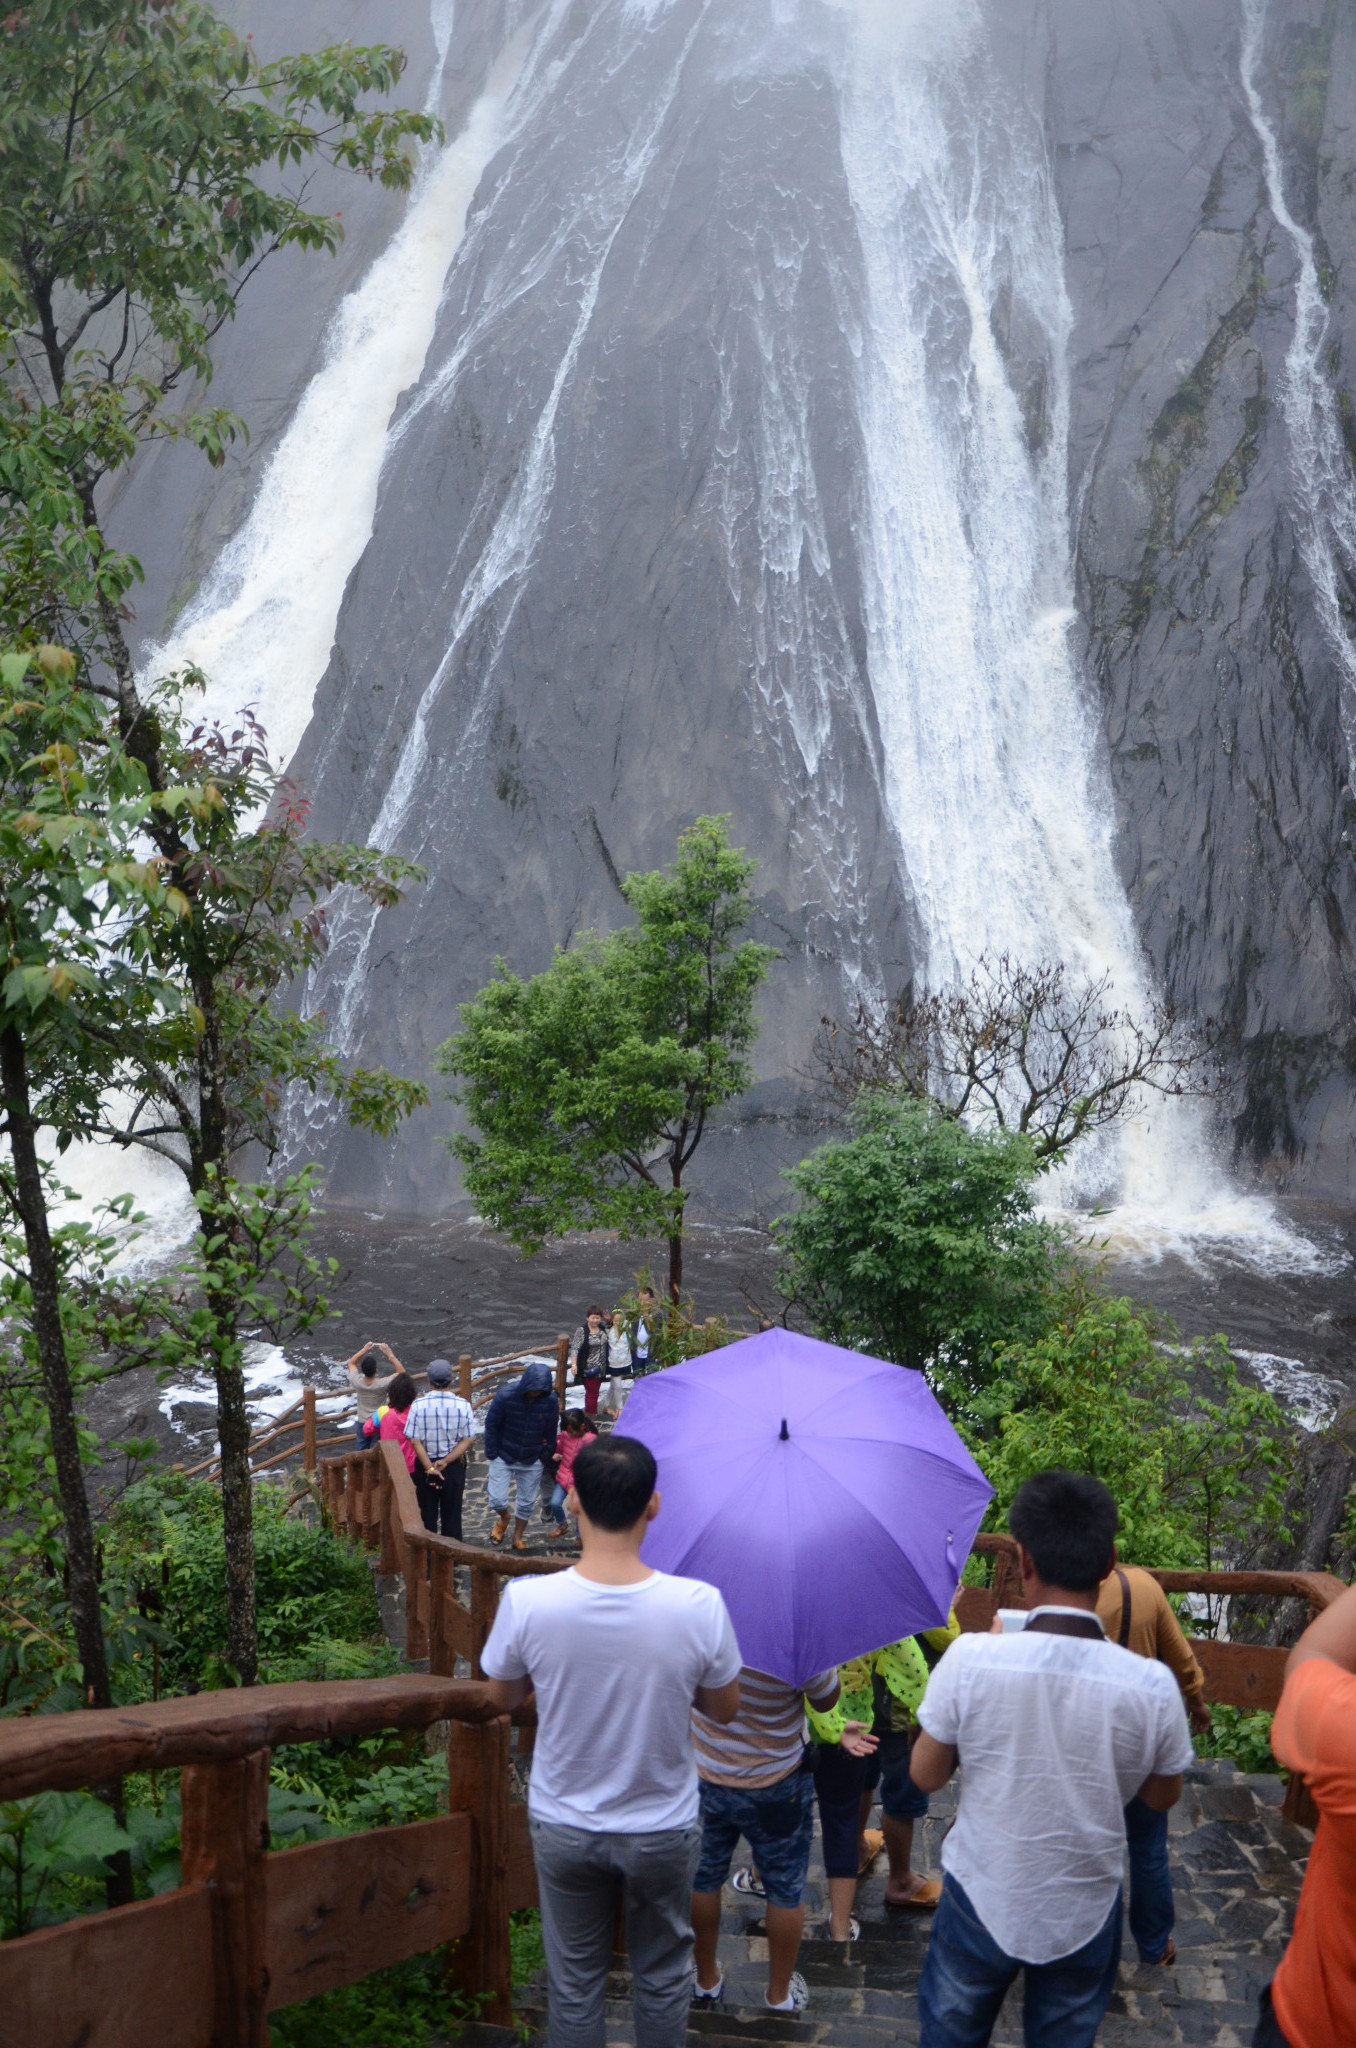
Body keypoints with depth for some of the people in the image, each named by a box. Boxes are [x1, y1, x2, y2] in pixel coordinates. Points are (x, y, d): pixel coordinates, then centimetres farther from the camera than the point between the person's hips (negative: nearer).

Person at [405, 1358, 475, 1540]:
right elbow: (469, 1439, -11)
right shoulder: (463, 1405, -11)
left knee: (427, 1514, 12)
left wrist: (430, 1468, -14)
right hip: (455, 1466, 1)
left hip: (425, 1464, -1)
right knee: (452, 1513, 12)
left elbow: (415, 1441, -15)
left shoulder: (419, 1405, -13)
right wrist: (446, 1461, -12)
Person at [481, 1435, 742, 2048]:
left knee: (573, 1980, 20)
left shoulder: (526, 1600, -24)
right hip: (664, 1830, 0)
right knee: (662, 1975, 23)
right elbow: (724, 1709, -8)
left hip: (563, 1828, 0)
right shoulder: (699, 1605, -25)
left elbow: (502, 1697, -4)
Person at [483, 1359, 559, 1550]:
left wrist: (546, 1454, 1)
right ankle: (503, 1519, 27)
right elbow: (491, 1425, -9)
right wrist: (492, 1454, -8)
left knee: (526, 1503, 9)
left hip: (531, 1461, 2)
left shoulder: (550, 1400, -14)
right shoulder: (506, 1396, -21)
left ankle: (518, 1537, 33)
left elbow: (551, 1431, 2)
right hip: (503, 1457, -2)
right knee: (497, 1500, -7)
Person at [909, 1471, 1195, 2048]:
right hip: (1083, 1915, 1)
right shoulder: (1151, 1687, -21)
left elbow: (925, 1776, -9)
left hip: (980, 1905, -1)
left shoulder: (969, 1659, -25)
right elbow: (1162, 1797, -2)